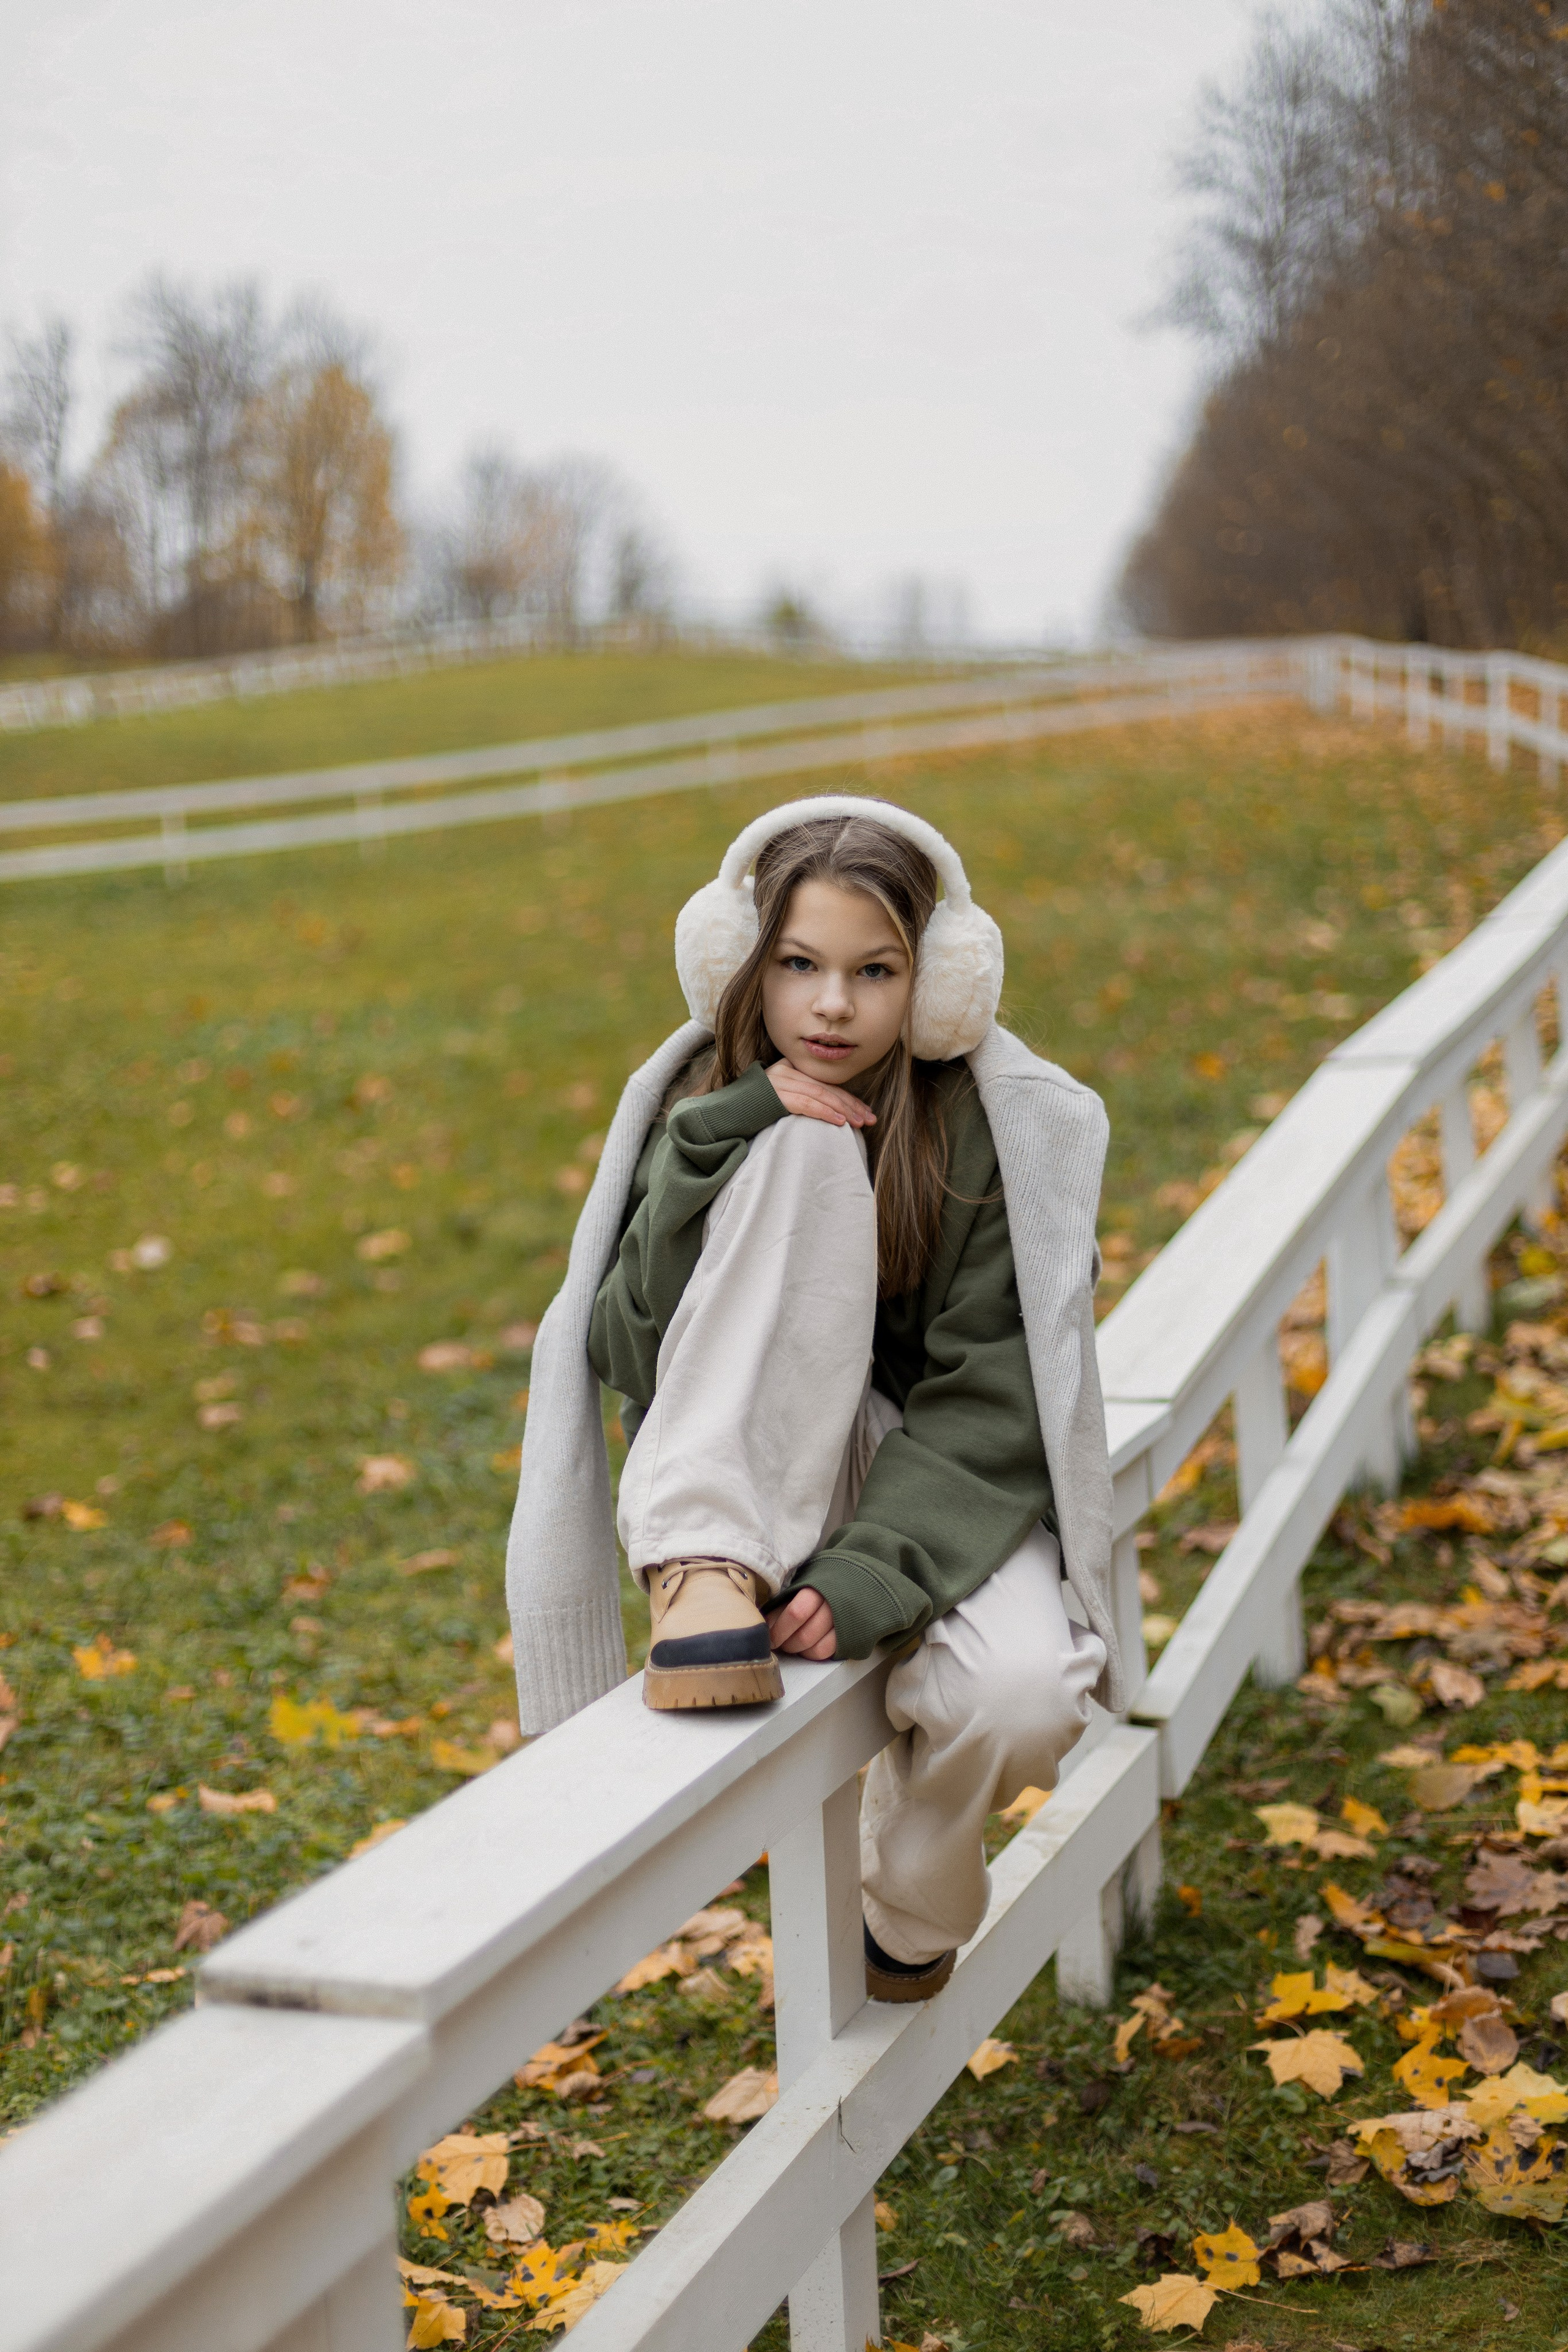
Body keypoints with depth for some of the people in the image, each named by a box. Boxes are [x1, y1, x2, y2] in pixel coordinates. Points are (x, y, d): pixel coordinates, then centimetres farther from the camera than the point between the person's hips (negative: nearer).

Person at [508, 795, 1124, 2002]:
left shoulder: (1001, 1128, -9)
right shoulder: (708, 1101, -2)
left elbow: (989, 1400, -14)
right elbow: (627, 1353, -11)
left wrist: (870, 1578, -27)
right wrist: (716, 1148, -23)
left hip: (938, 1492, 0)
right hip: (764, 1483, 0)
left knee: (1021, 1698, -34)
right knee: (807, 1149, -24)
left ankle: (906, 1918, 5)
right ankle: (711, 1572, -31)